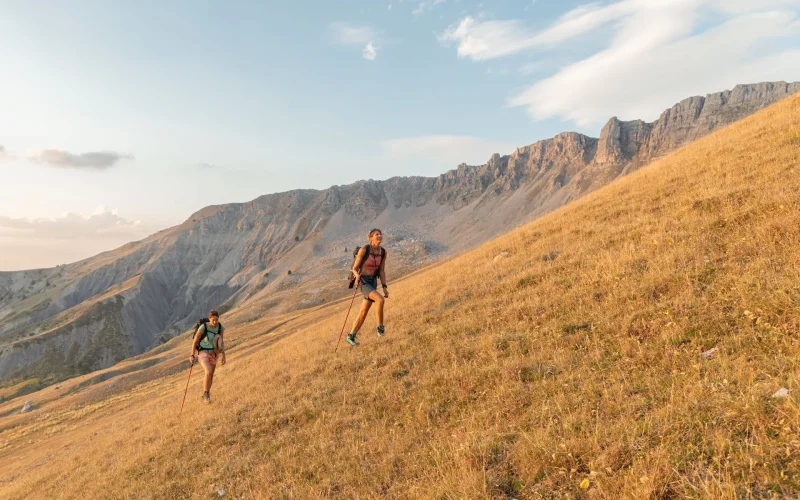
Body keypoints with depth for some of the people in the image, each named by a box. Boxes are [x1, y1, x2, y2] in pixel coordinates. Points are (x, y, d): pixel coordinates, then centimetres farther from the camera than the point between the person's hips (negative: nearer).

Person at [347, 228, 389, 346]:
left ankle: (351, 336, 20)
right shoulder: (364, 250, -16)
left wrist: (385, 287, -1)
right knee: (380, 299, -29)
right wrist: (357, 276, -30)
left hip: (373, 283, 6)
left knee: (364, 312, 7)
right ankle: (380, 327, -14)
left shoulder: (383, 252, 0)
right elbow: (354, 268, -8)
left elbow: (382, 271, 7)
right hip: (362, 282, -6)